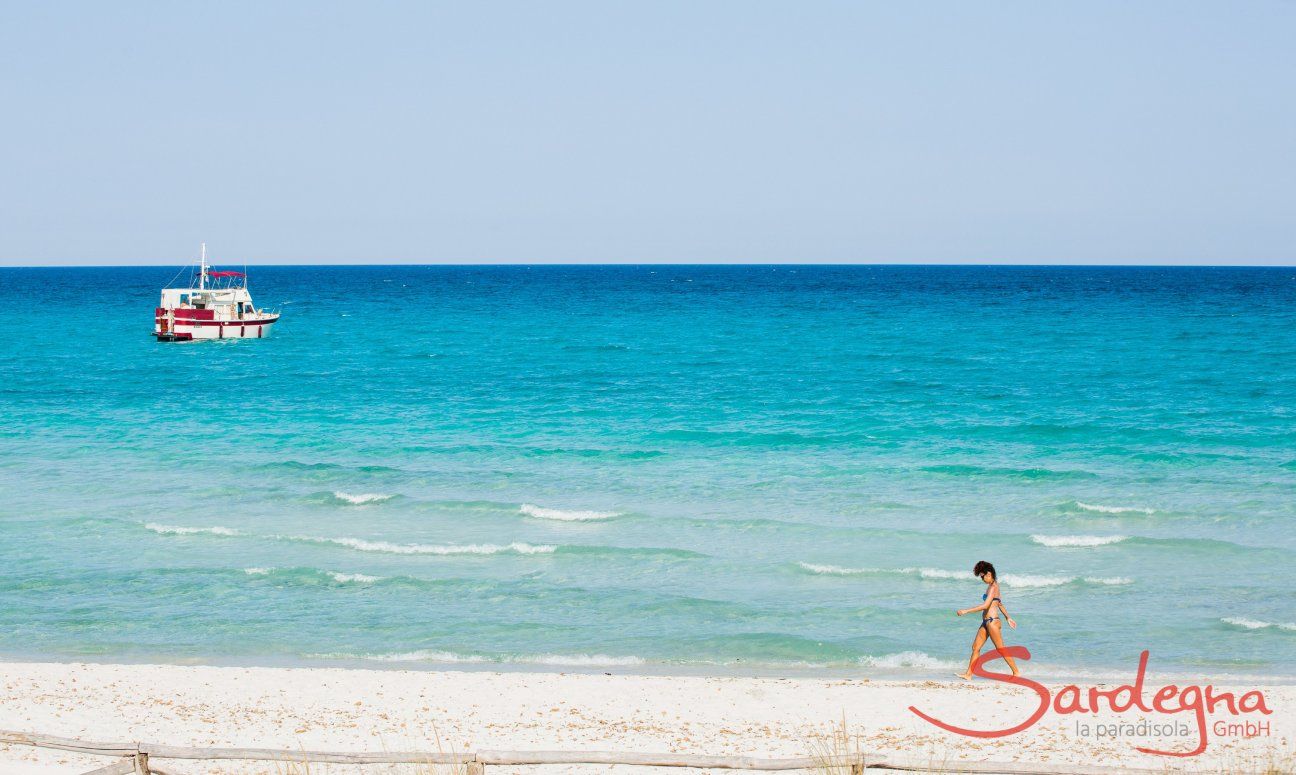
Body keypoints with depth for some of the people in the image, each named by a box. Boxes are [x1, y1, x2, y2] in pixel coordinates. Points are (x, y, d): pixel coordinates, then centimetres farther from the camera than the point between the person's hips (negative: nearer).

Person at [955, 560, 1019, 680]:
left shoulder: (993, 587, -15)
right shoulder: (992, 586, 14)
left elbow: (985, 605, -24)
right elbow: (1000, 603, 24)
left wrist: (966, 611, -23)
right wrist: (1008, 618, 33)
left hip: (992, 621, -10)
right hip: (986, 622, 10)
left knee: (1001, 649, -2)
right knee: (975, 647, 8)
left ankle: (1016, 672, 7)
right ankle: (968, 674, 11)